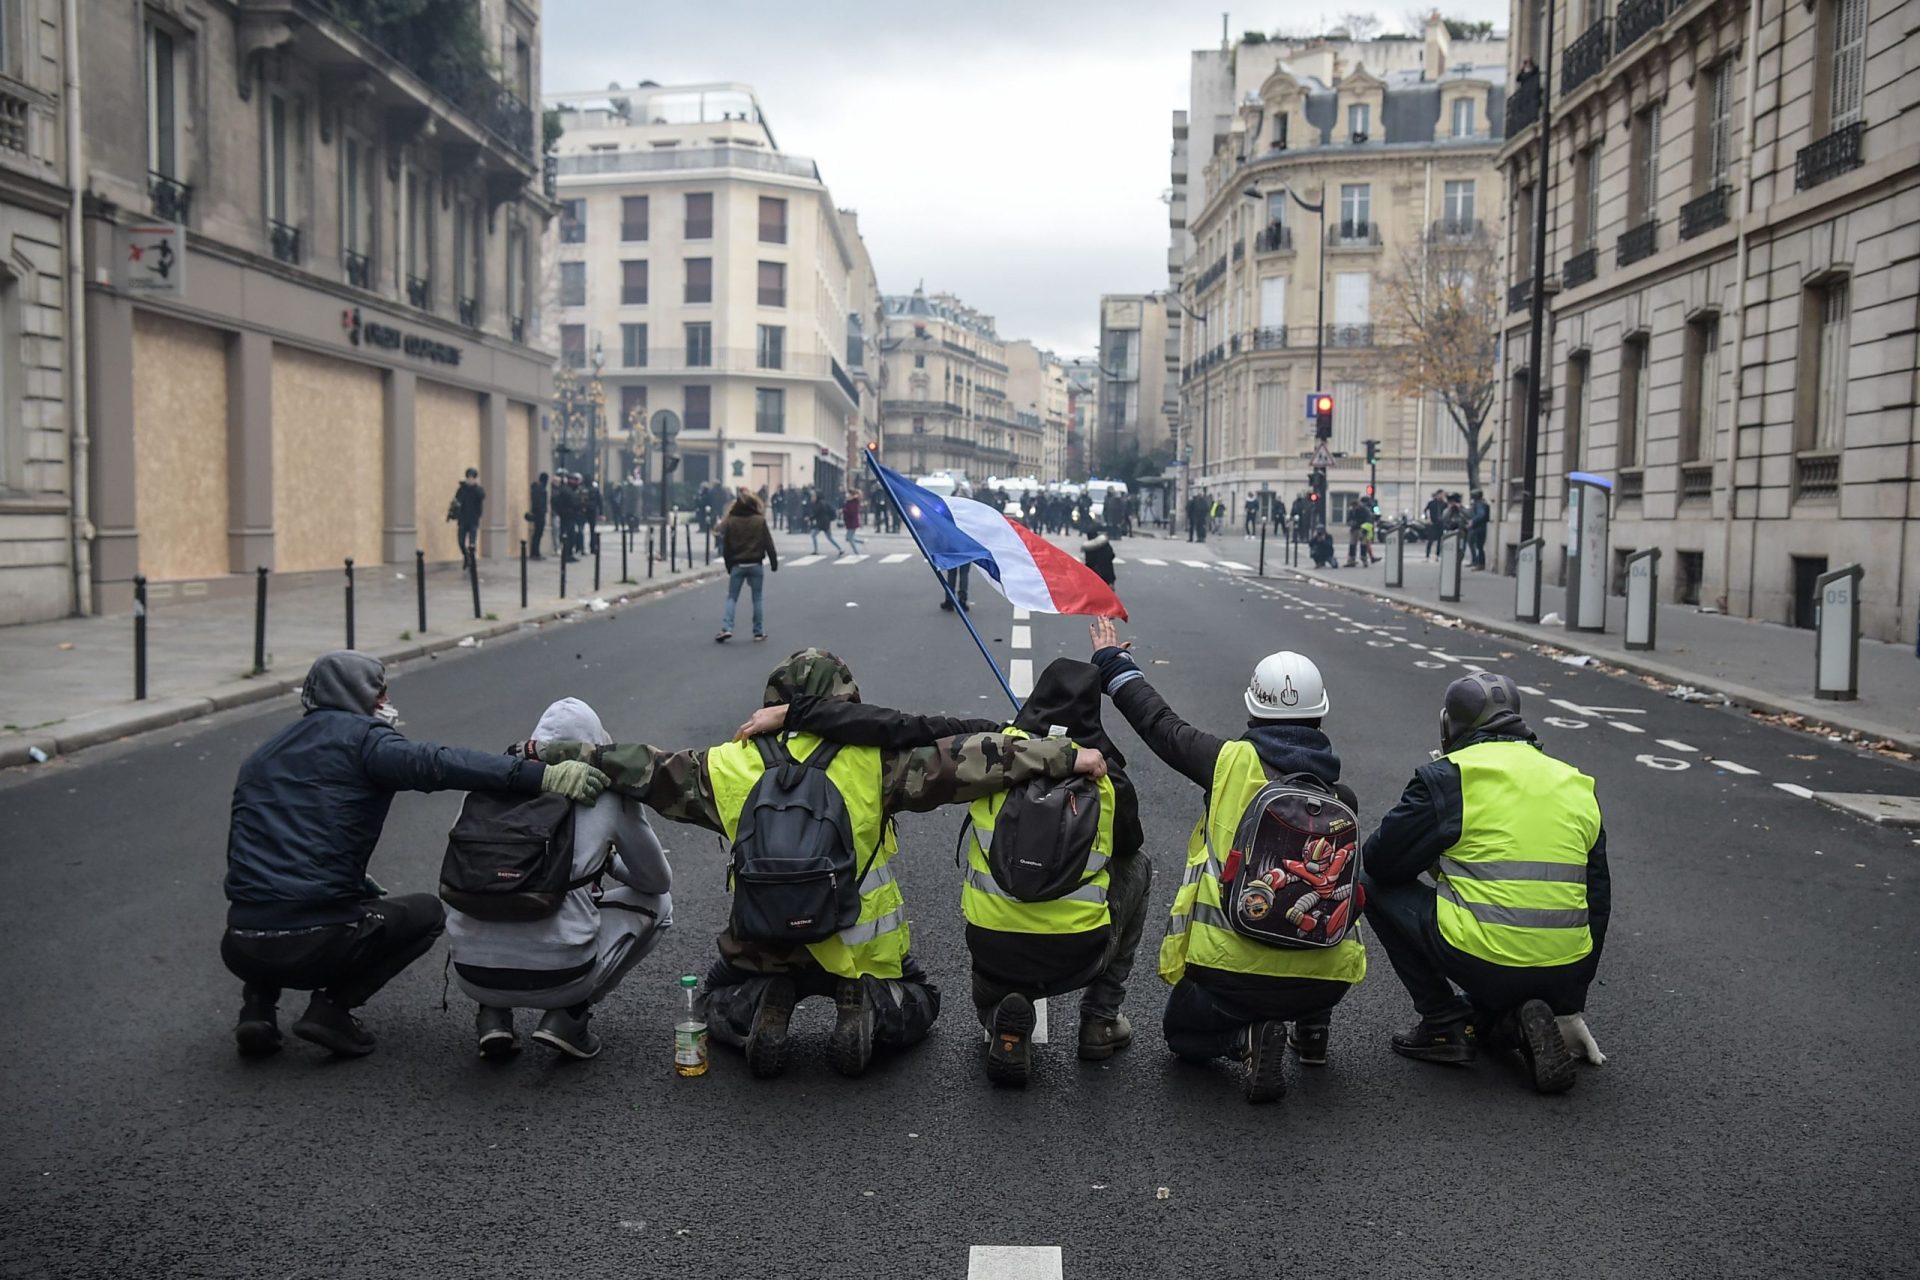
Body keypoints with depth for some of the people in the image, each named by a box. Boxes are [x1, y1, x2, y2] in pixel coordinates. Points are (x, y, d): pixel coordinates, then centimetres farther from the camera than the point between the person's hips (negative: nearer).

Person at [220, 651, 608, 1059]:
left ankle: (258, 1007, 17)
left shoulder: (260, 757, 22)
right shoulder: (359, 736, 1)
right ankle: (332, 1006, 2)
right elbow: (435, 765, -18)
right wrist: (541, 775, -28)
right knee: (427, 912, 20)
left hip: (239, 948, 6)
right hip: (316, 944, -6)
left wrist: (364, 890, 32)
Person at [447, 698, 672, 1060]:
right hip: (559, 977, -3)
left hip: (471, 975, 3)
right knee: (656, 903, 22)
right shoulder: (609, 794, 2)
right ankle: (569, 1016, 6)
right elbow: (657, 880, 14)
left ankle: (493, 1017, 16)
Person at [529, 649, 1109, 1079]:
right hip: (863, 947, -1)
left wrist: (548, 754, 16)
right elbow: (964, 761, -20)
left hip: (763, 946, 1)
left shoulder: (731, 767, -7)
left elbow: (644, 768, 2)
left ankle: (761, 1007, -4)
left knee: (719, 1003, 32)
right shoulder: (874, 760, -15)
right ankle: (865, 1007, -6)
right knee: (918, 1003, 28)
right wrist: (1066, 757, -17)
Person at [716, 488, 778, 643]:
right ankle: (759, 632, 7)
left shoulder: (730, 521, -4)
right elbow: (768, 544, -4)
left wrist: (728, 565, 10)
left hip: (737, 565, 0)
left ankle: (726, 628, -7)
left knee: (732, 598, 7)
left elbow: (726, 546, 0)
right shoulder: (760, 521, -5)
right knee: (757, 599, 7)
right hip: (755, 565, 0)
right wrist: (774, 562, 4)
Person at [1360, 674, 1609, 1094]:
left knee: (1375, 884, 15)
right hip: (1568, 975, 7)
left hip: (1484, 962, -7)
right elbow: (1597, 898, 20)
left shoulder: (1447, 776, -2)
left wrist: (1439, 862, 25)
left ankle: (1444, 1023, 11)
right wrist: (1571, 1001, 28)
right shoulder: (1577, 784, 17)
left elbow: (1379, 859, 2)